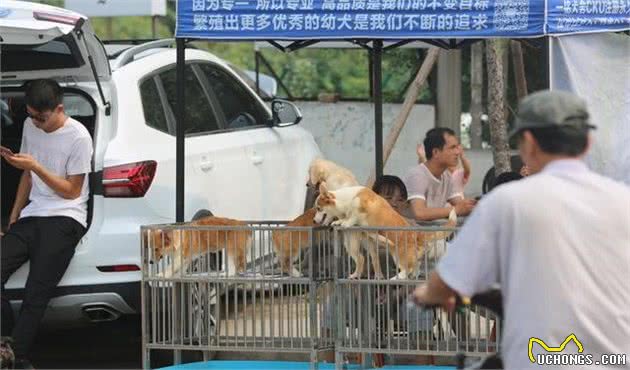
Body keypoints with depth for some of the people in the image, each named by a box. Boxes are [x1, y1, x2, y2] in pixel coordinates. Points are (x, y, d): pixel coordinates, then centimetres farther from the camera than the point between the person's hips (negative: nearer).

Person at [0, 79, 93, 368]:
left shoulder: (78, 137, -8)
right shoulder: (30, 127, 12)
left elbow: (72, 191, -5)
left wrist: (35, 166, -14)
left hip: (64, 219, -6)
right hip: (31, 215, 6)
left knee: (36, 294, -20)